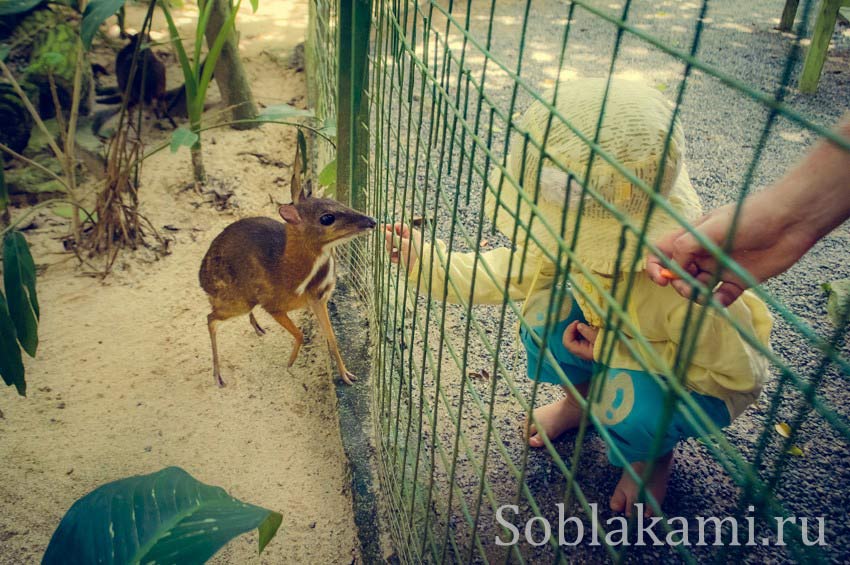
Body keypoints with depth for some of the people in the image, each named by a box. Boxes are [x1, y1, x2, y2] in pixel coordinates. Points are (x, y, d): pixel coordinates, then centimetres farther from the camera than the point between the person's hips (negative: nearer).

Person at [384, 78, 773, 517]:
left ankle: (655, 455, 4)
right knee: (545, 310, -17)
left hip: (701, 380, -5)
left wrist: (614, 349, -32)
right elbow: (508, 273, -9)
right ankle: (579, 400, 13)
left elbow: (738, 371, -28)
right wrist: (424, 258, -19)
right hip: (622, 336, 6)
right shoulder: (577, 240, -24)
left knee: (631, 406, -35)